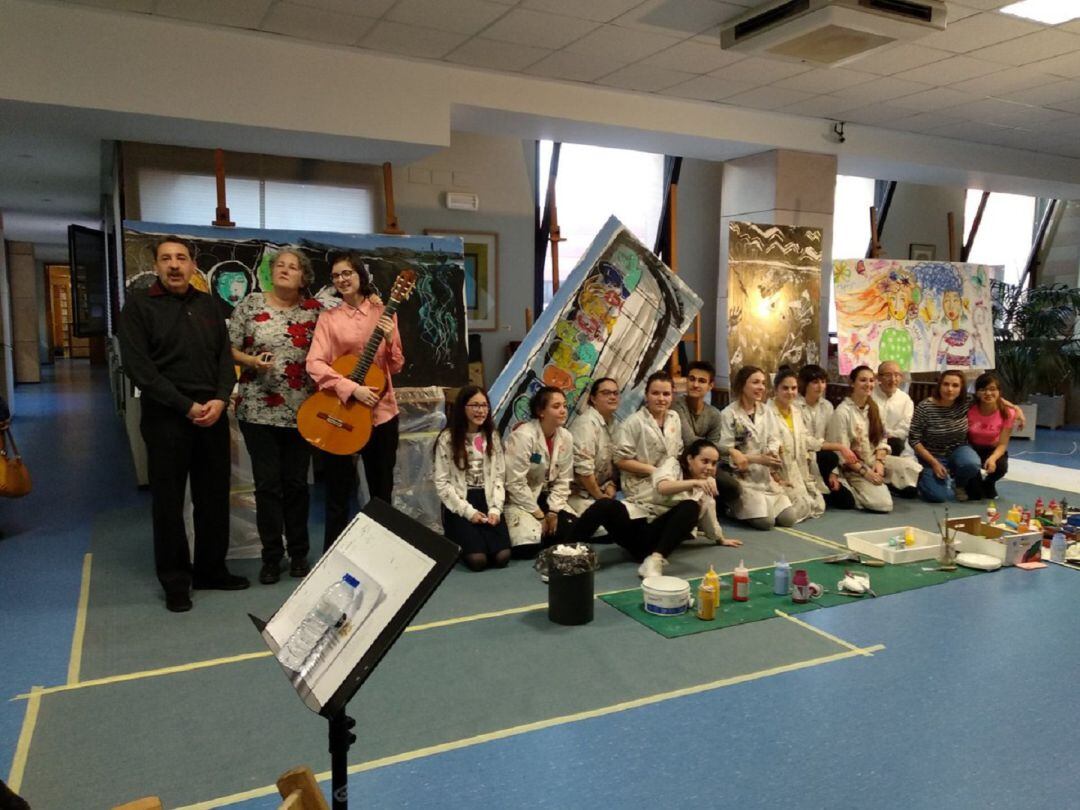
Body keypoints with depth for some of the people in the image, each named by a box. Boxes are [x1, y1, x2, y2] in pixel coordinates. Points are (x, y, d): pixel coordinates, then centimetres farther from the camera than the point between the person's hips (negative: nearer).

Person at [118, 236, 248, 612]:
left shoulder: (207, 304, 12)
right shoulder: (139, 304, -2)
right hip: (166, 417, -4)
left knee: (214, 496, 10)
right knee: (169, 501, 4)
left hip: (212, 415, 4)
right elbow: (138, 366, -10)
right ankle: (175, 581, 16)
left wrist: (220, 399, -8)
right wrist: (186, 406, -15)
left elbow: (225, 355, 9)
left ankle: (211, 570, 25)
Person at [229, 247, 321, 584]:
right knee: (267, 484, 3)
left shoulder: (314, 310, 3)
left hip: (302, 411, 1)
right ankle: (271, 556, 16)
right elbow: (229, 349, 2)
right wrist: (252, 361, -16)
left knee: (296, 483, 9)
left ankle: (299, 554, 22)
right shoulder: (250, 304, 1)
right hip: (259, 411, -1)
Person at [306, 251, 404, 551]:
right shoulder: (329, 317, 1)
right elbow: (314, 364, -10)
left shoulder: (383, 312, 5)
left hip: (381, 411, 2)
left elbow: (396, 367, 4)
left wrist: (389, 339, -14)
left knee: (382, 491, 12)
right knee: (338, 495, 6)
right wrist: (352, 388, -22)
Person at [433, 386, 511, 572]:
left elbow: (499, 476, 7)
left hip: (487, 501, 4)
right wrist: (468, 511, -14)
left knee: (502, 557, -15)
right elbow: (442, 483, -8)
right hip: (459, 504, -4)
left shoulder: (492, 436, 8)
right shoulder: (447, 438, -6)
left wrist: (495, 508, -8)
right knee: (477, 560, -21)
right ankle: (456, 543, 13)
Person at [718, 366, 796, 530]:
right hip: (741, 476, -6)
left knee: (788, 518, -6)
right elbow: (727, 451, -13)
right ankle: (736, 507, 9)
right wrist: (759, 459, -18)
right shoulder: (728, 414, -10)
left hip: (765, 476, 6)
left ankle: (753, 505, 17)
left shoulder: (765, 412, 9)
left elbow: (774, 440, 7)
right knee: (765, 521, -19)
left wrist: (772, 454, -17)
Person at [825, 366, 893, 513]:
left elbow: (881, 440, 6)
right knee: (883, 504, -23)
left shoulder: (873, 408, 7)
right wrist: (865, 472, -18)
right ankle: (850, 493, 2)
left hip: (875, 463, 7)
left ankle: (877, 486, 5)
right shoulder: (842, 412, -14)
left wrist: (879, 462, -11)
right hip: (853, 468, -7)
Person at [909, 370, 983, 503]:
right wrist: (934, 463, -19)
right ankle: (925, 478, 16)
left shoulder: (965, 403, -9)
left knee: (971, 464, -32)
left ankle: (959, 484, 5)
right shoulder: (925, 408, -18)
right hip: (931, 456, -3)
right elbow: (914, 440, -15)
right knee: (938, 496, -22)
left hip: (958, 450, 3)